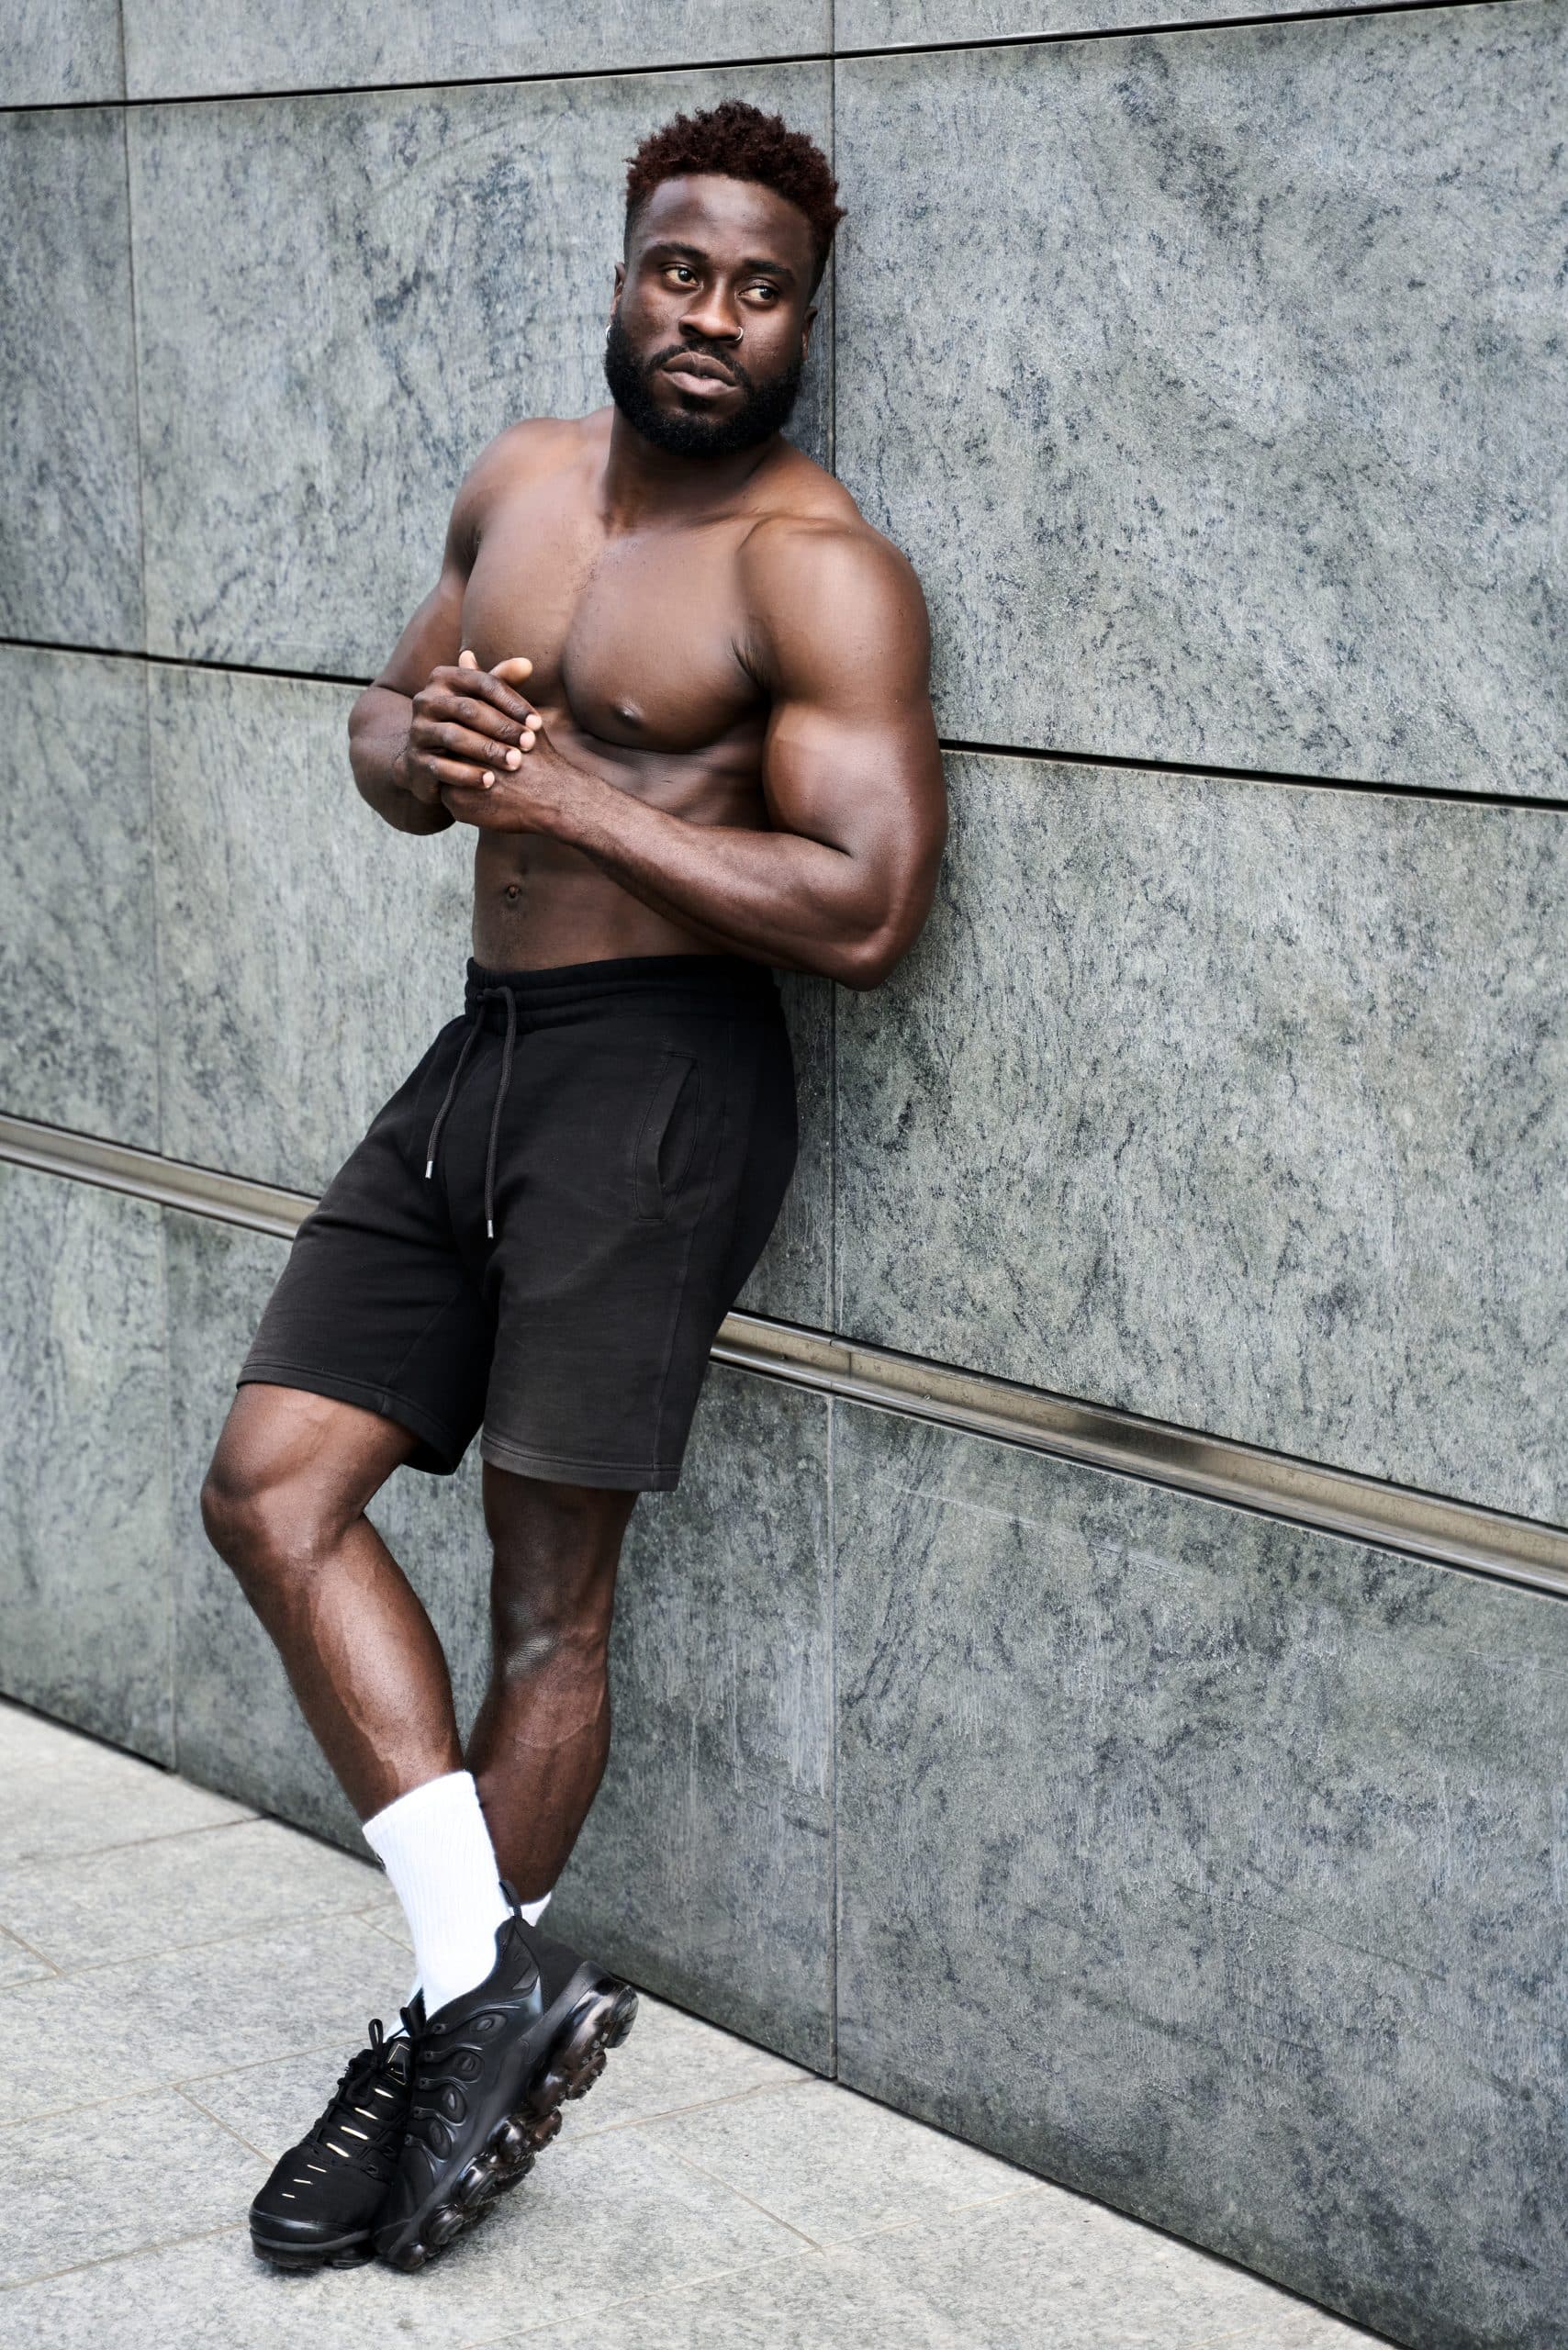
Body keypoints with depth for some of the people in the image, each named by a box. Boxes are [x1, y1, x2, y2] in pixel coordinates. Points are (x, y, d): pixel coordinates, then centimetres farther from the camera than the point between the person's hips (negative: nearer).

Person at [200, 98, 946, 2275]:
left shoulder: (814, 567, -11)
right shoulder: (522, 481, 12)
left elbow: (865, 906, -20)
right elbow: (384, 730, 21)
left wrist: (574, 798, -18)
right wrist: (430, 744, -4)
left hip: (661, 1076, -8)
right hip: (483, 1051, 8)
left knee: (551, 1578, 0)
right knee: (273, 1489, 0)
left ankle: (461, 2018, 15)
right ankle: (493, 1985, 3)